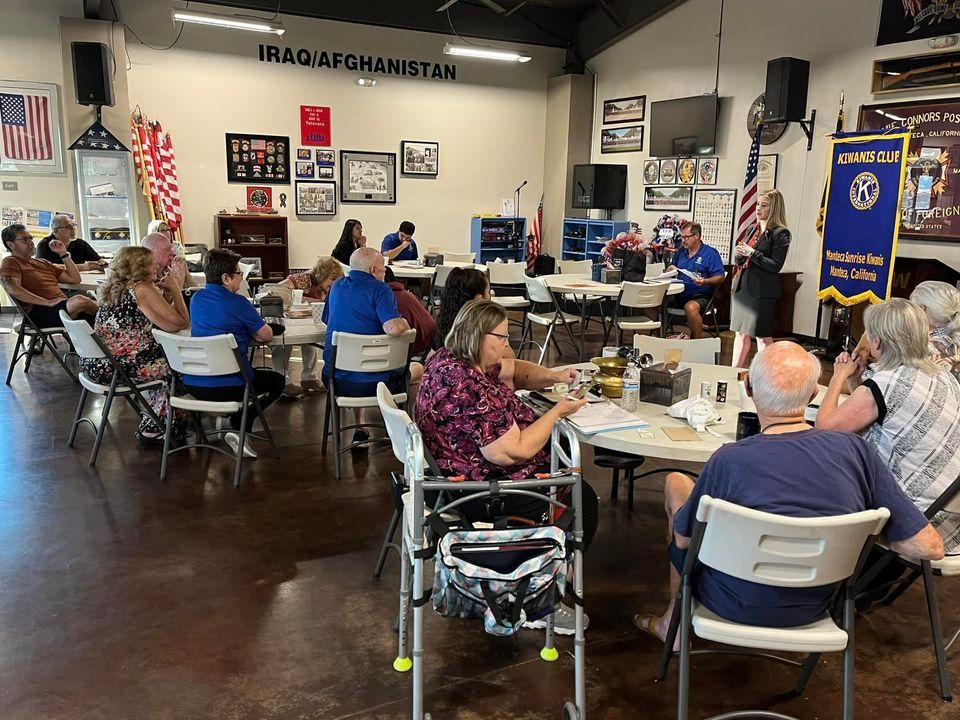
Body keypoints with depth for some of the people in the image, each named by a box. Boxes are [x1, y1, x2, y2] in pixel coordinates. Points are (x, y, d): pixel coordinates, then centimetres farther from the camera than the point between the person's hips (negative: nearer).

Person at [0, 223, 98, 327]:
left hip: (65, 305, 8)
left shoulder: (42, 263, 31)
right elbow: (13, 289, -13)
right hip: (39, 313, -8)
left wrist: (63, 253, 21)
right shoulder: (10, 262, 8)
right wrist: (48, 302, -17)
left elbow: (75, 278, 29)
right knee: (79, 300, -36)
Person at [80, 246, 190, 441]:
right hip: (119, 368, -9)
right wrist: (175, 290, -4)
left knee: (162, 356, 25)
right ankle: (155, 427, 18)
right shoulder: (142, 289, -14)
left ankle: (152, 422, 29)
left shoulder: (114, 288, 13)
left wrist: (166, 292, 8)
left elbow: (160, 317, 17)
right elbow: (181, 323, -15)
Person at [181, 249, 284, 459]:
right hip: (228, 386, -7)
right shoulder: (238, 303, -11)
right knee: (277, 381, 20)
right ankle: (240, 425, 0)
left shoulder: (196, 298, 9)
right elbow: (267, 335, -3)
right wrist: (250, 329, 16)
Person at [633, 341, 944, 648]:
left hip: (739, 607, -4)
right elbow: (929, 547, -14)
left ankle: (674, 623, 33)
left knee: (675, 482, 18)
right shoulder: (857, 450, -19)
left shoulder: (728, 461, -28)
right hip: (816, 608, 4)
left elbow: (683, 539, -12)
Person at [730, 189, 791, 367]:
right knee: (741, 333, 11)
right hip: (743, 286, 7)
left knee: (762, 336, 0)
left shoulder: (780, 234, -7)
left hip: (762, 291, -7)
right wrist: (739, 255, -1)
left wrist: (751, 253, -18)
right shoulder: (754, 229, 15)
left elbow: (775, 266, -15)